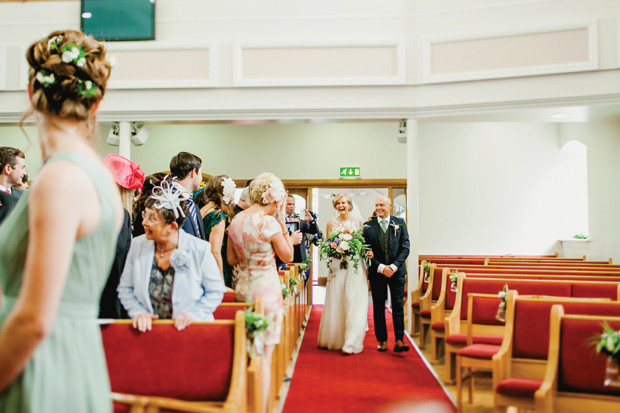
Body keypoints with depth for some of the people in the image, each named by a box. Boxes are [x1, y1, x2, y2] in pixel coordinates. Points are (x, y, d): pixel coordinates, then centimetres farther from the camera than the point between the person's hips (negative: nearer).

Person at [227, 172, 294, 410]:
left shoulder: (235, 221, 4)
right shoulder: (270, 223, -16)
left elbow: (231, 259, 11)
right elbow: (288, 257, -5)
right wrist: (283, 223, -4)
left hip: (242, 289, 7)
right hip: (266, 290, -7)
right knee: (264, 355, 2)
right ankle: (260, 406, 7)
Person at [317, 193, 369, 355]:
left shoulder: (358, 221, 6)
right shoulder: (331, 223, 9)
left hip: (355, 267, -1)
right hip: (337, 267, 1)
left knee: (354, 303, -7)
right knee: (336, 303, 3)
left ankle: (351, 343, -6)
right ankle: (335, 339, 16)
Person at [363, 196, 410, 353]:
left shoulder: (399, 223, 3)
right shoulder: (368, 226, 2)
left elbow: (405, 248, 0)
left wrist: (393, 266, -11)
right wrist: (381, 267, -11)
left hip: (397, 271, 0)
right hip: (377, 272, 0)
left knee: (398, 305, -3)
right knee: (378, 307, 5)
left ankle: (399, 341, -1)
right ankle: (382, 340, 13)